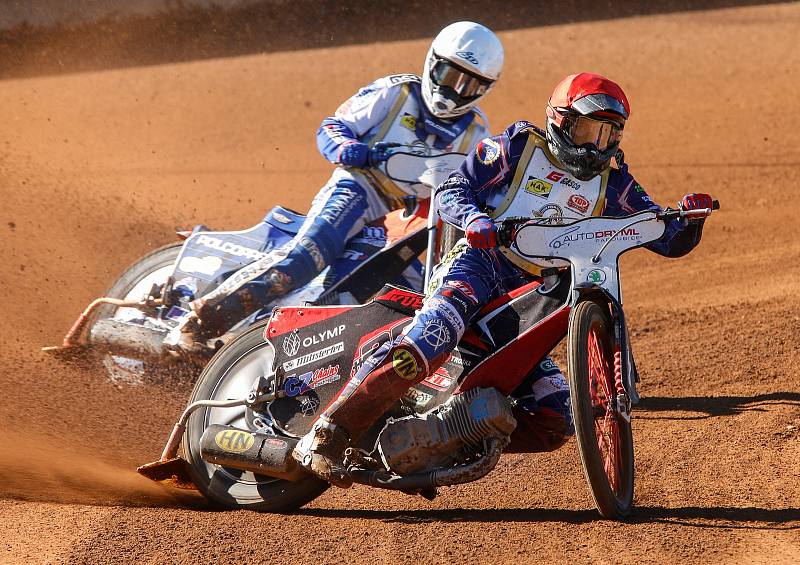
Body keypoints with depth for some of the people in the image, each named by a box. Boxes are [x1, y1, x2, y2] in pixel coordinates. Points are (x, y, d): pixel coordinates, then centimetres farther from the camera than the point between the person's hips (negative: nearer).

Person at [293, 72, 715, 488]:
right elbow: (450, 190, 3)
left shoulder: (612, 180, 17)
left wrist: (689, 219, -8)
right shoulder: (520, 146, 6)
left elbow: (669, 241, 16)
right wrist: (474, 218, -20)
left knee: (555, 424, -10)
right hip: (481, 263, -6)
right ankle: (324, 436, -42)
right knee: (433, 336, -38)